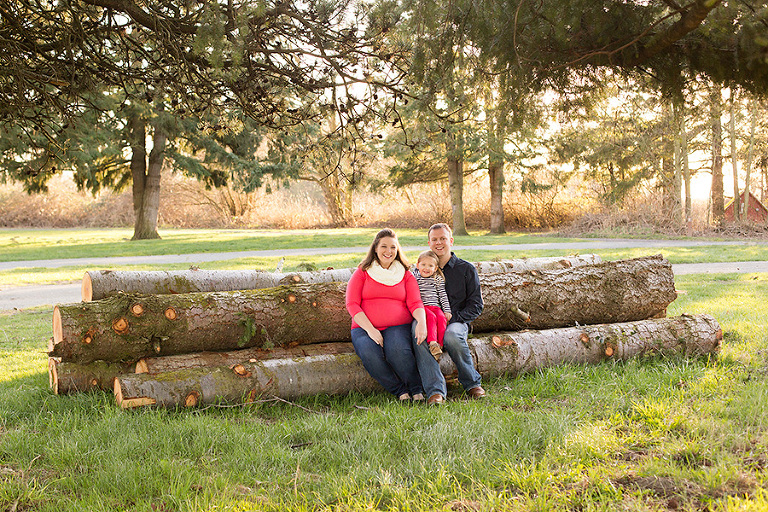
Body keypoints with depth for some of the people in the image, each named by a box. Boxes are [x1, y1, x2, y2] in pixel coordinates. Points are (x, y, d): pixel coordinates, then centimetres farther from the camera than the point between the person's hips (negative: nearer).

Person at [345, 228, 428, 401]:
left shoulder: (406, 276, 15)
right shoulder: (362, 273, 11)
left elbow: (415, 303, 3)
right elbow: (352, 304, 1)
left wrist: (421, 321, -21)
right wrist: (370, 329, -14)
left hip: (398, 326, 0)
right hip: (364, 328, 0)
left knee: (398, 350, -35)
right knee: (370, 355, -34)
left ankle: (417, 389, -12)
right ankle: (400, 390, -16)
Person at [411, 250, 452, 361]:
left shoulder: (438, 280, 14)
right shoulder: (414, 278, 10)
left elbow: (443, 296, 13)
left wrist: (447, 310, 3)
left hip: (436, 306, 3)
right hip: (422, 307, -2)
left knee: (442, 318, -28)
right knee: (431, 318, -33)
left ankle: (440, 344, -33)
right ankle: (432, 343, -48)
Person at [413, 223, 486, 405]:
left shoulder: (466, 269, 9)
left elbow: (476, 305, 5)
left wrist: (452, 318, -11)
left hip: (457, 322, -2)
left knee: (451, 336, -38)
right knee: (418, 335, -35)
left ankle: (472, 383, -14)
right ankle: (435, 391, -39)